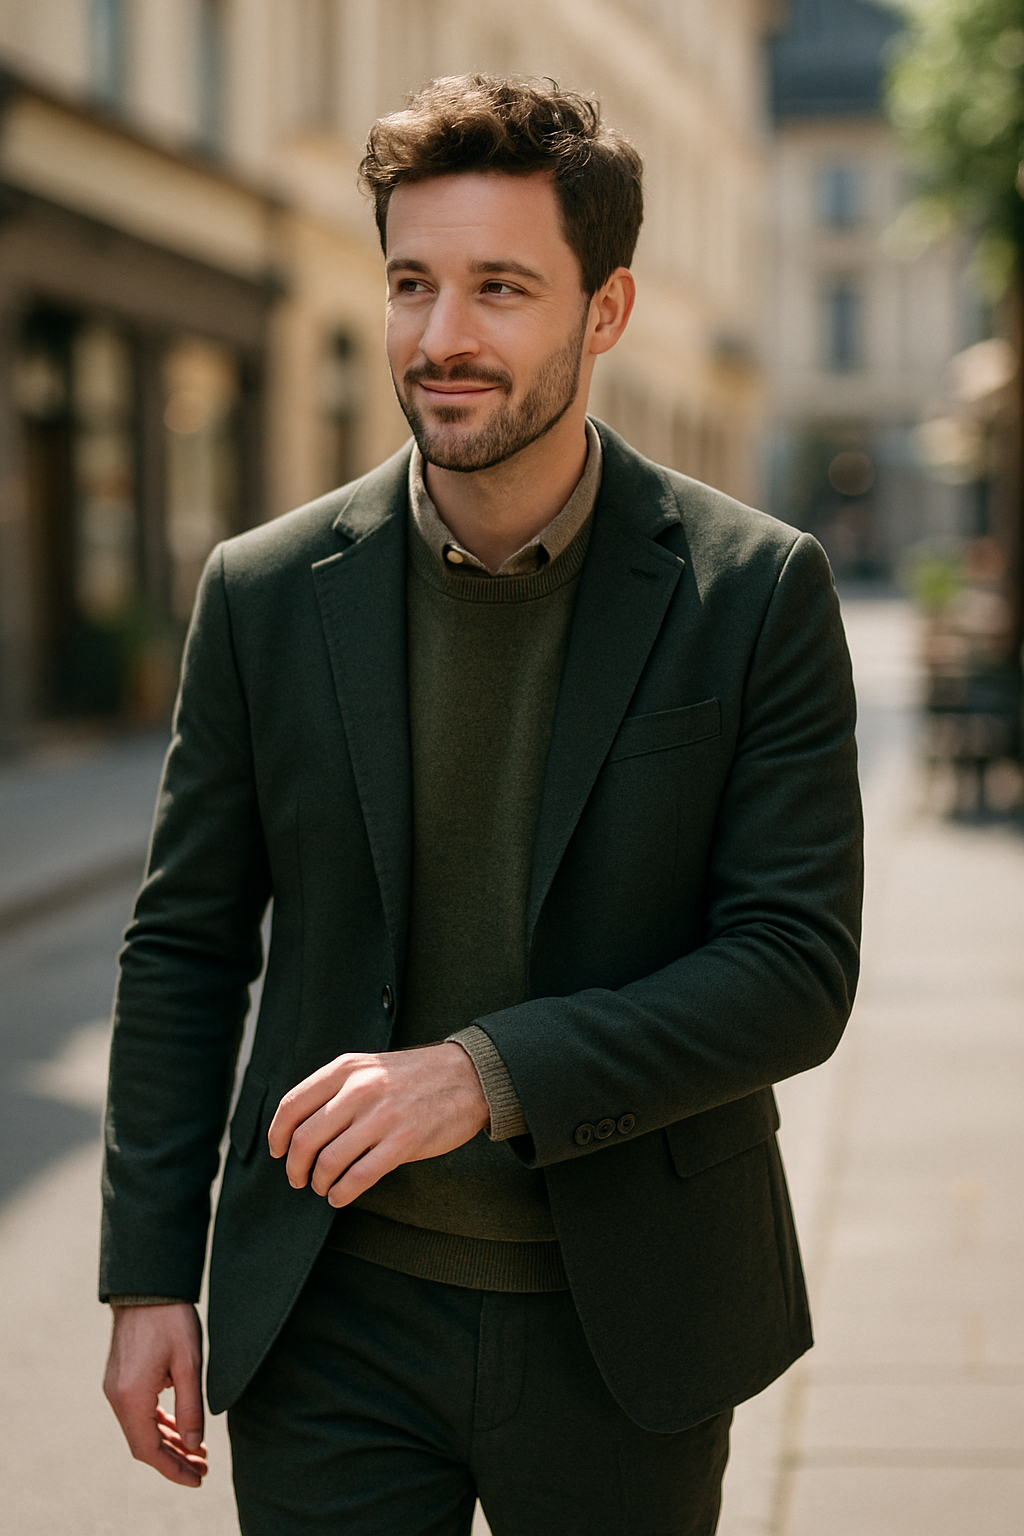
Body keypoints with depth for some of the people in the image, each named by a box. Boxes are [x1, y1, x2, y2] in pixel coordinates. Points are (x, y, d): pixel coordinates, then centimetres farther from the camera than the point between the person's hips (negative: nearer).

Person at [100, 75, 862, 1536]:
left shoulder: (758, 590, -8)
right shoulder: (267, 591, -3)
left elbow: (799, 970, -11)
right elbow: (184, 951, 4)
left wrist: (489, 1071, -22)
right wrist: (147, 1277, 1)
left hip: (626, 1322, 0)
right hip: (334, 1323, 1)